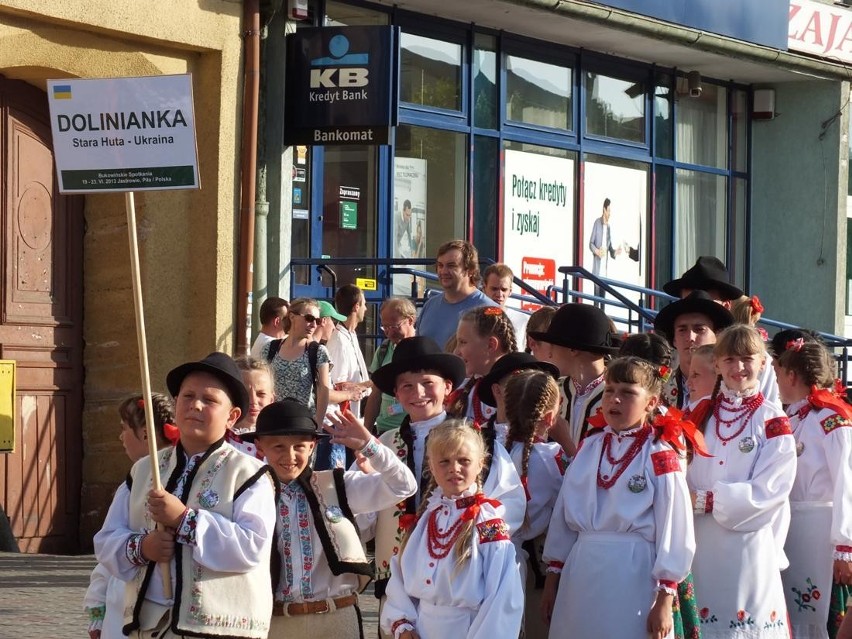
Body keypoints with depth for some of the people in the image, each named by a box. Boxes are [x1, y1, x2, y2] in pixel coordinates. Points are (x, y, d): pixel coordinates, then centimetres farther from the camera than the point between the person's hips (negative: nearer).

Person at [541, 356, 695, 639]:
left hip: (633, 575, -5)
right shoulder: (588, 450, 9)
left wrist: (664, 599, -11)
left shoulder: (660, 459, -7)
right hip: (581, 573, 5)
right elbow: (564, 513, 13)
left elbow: (674, 529, -8)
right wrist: (553, 576, 13)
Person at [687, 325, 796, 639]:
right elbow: (682, 475, 13)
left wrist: (707, 500, -15)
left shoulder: (773, 423, -3)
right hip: (701, 544, 4)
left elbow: (768, 491, -11)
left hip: (749, 545, -4)